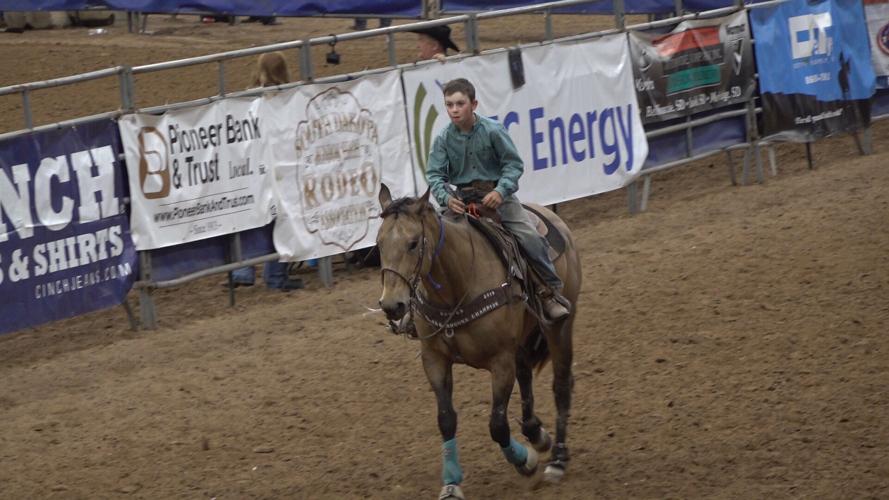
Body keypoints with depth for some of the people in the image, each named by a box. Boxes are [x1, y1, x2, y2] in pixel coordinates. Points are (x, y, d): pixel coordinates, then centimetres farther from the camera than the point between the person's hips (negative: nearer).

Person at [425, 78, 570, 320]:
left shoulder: (492, 130, -11)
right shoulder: (444, 139, -5)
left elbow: (514, 164, -9)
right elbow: (434, 174, -5)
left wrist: (501, 191, -26)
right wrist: (446, 198, -26)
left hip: (496, 195, -2)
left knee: (530, 237, -15)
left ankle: (551, 290, -2)